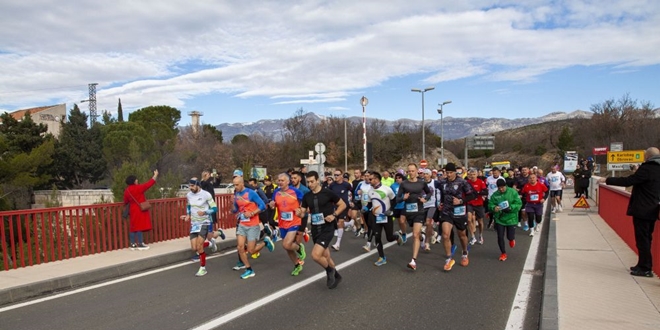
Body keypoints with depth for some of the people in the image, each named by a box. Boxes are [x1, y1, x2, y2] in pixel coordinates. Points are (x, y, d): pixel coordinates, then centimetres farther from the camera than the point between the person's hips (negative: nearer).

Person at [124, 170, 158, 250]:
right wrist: (155, 175, 5)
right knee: (139, 226, -4)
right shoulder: (138, 188, -13)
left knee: (133, 227, 9)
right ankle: (140, 244, -1)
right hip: (140, 210, -7)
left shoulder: (126, 191, 5)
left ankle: (133, 244, 12)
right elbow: (149, 183, -6)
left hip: (132, 210, 7)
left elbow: (125, 202, 13)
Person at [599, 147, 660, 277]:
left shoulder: (647, 168, -17)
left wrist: (607, 180, -15)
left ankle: (645, 268, 0)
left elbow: (628, 181, -21)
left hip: (642, 210, -9)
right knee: (646, 238, 15)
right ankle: (643, 265, 23)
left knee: (642, 239, -3)